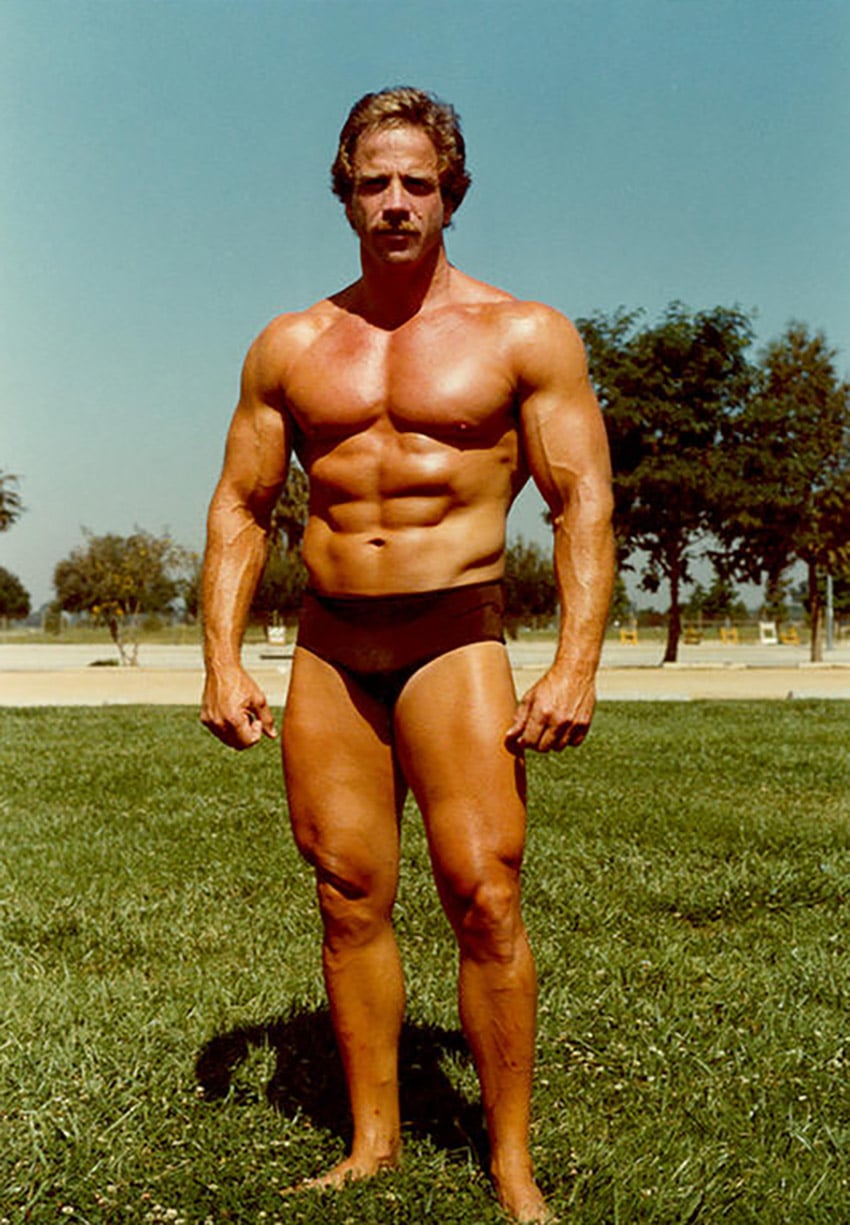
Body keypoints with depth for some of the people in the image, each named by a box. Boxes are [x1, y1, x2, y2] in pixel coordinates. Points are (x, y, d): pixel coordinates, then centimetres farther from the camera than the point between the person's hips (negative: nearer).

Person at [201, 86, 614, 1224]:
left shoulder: (524, 334, 3)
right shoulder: (290, 347, 11)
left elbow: (584, 504, -1)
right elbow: (239, 505, 12)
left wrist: (576, 664, -12)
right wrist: (222, 660, 2)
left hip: (455, 636, -3)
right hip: (327, 647, 3)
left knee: (486, 897, -9)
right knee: (351, 901, 5)